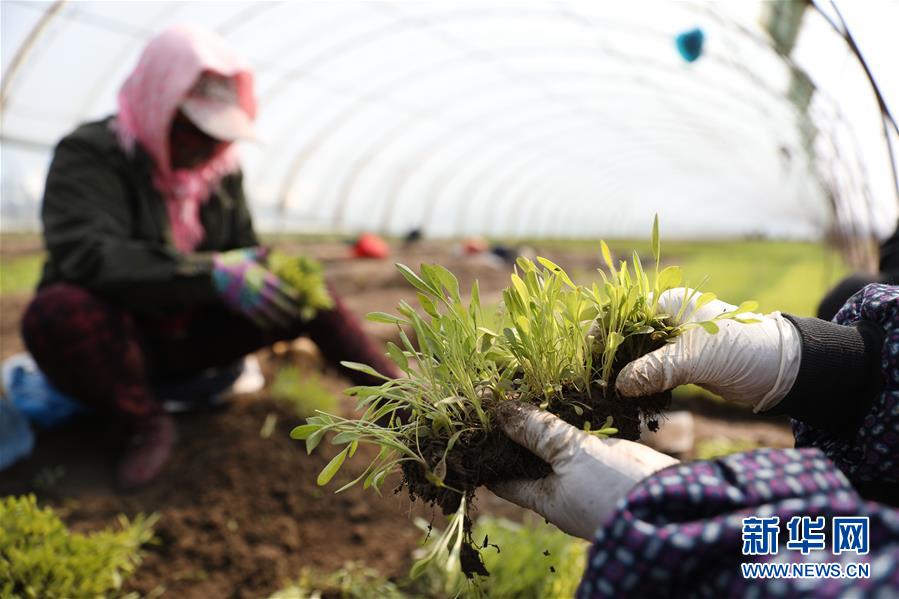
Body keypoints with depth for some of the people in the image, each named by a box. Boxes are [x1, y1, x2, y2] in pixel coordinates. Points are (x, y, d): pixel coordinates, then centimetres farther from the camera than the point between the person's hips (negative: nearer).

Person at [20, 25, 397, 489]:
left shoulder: (222, 167, 2)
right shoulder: (89, 155, -16)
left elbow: (243, 249, 4)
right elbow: (87, 256, -32)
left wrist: (282, 272, -20)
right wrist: (212, 275, -39)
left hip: (190, 337, 4)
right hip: (120, 339, -4)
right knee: (56, 311, -37)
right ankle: (147, 425, -16)